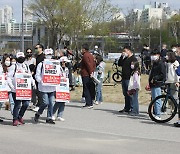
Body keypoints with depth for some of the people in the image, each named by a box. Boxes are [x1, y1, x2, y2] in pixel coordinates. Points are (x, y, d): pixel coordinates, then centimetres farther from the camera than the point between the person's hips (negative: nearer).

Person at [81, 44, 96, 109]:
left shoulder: (85, 56, -11)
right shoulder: (90, 55, 18)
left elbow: (88, 65, -20)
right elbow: (94, 64, 17)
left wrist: (90, 72, -18)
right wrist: (92, 71, 11)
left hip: (86, 75, -9)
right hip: (90, 75, 9)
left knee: (86, 89, -8)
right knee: (90, 89, 12)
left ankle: (88, 104, -10)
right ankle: (90, 103, 17)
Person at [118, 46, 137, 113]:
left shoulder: (133, 59, -10)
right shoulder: (125, 58, 19)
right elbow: (119, 64, 16)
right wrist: (122, 56, 6)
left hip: (129, 79, -9)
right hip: (124, 78, 9)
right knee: (125, 94, 13)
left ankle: (131, 108, -3)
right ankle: (126, 107, 19)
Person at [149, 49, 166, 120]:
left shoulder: (161, 64, -9)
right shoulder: (154, 64, 20)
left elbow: (163, 75, -16)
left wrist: (154, 79, -18)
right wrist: (149, 83, 20)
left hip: (157, 85, -10)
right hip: (153, 85, 10)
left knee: (157, 100, -10)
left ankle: (158, 115, -9)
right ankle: (156, 114, 17)